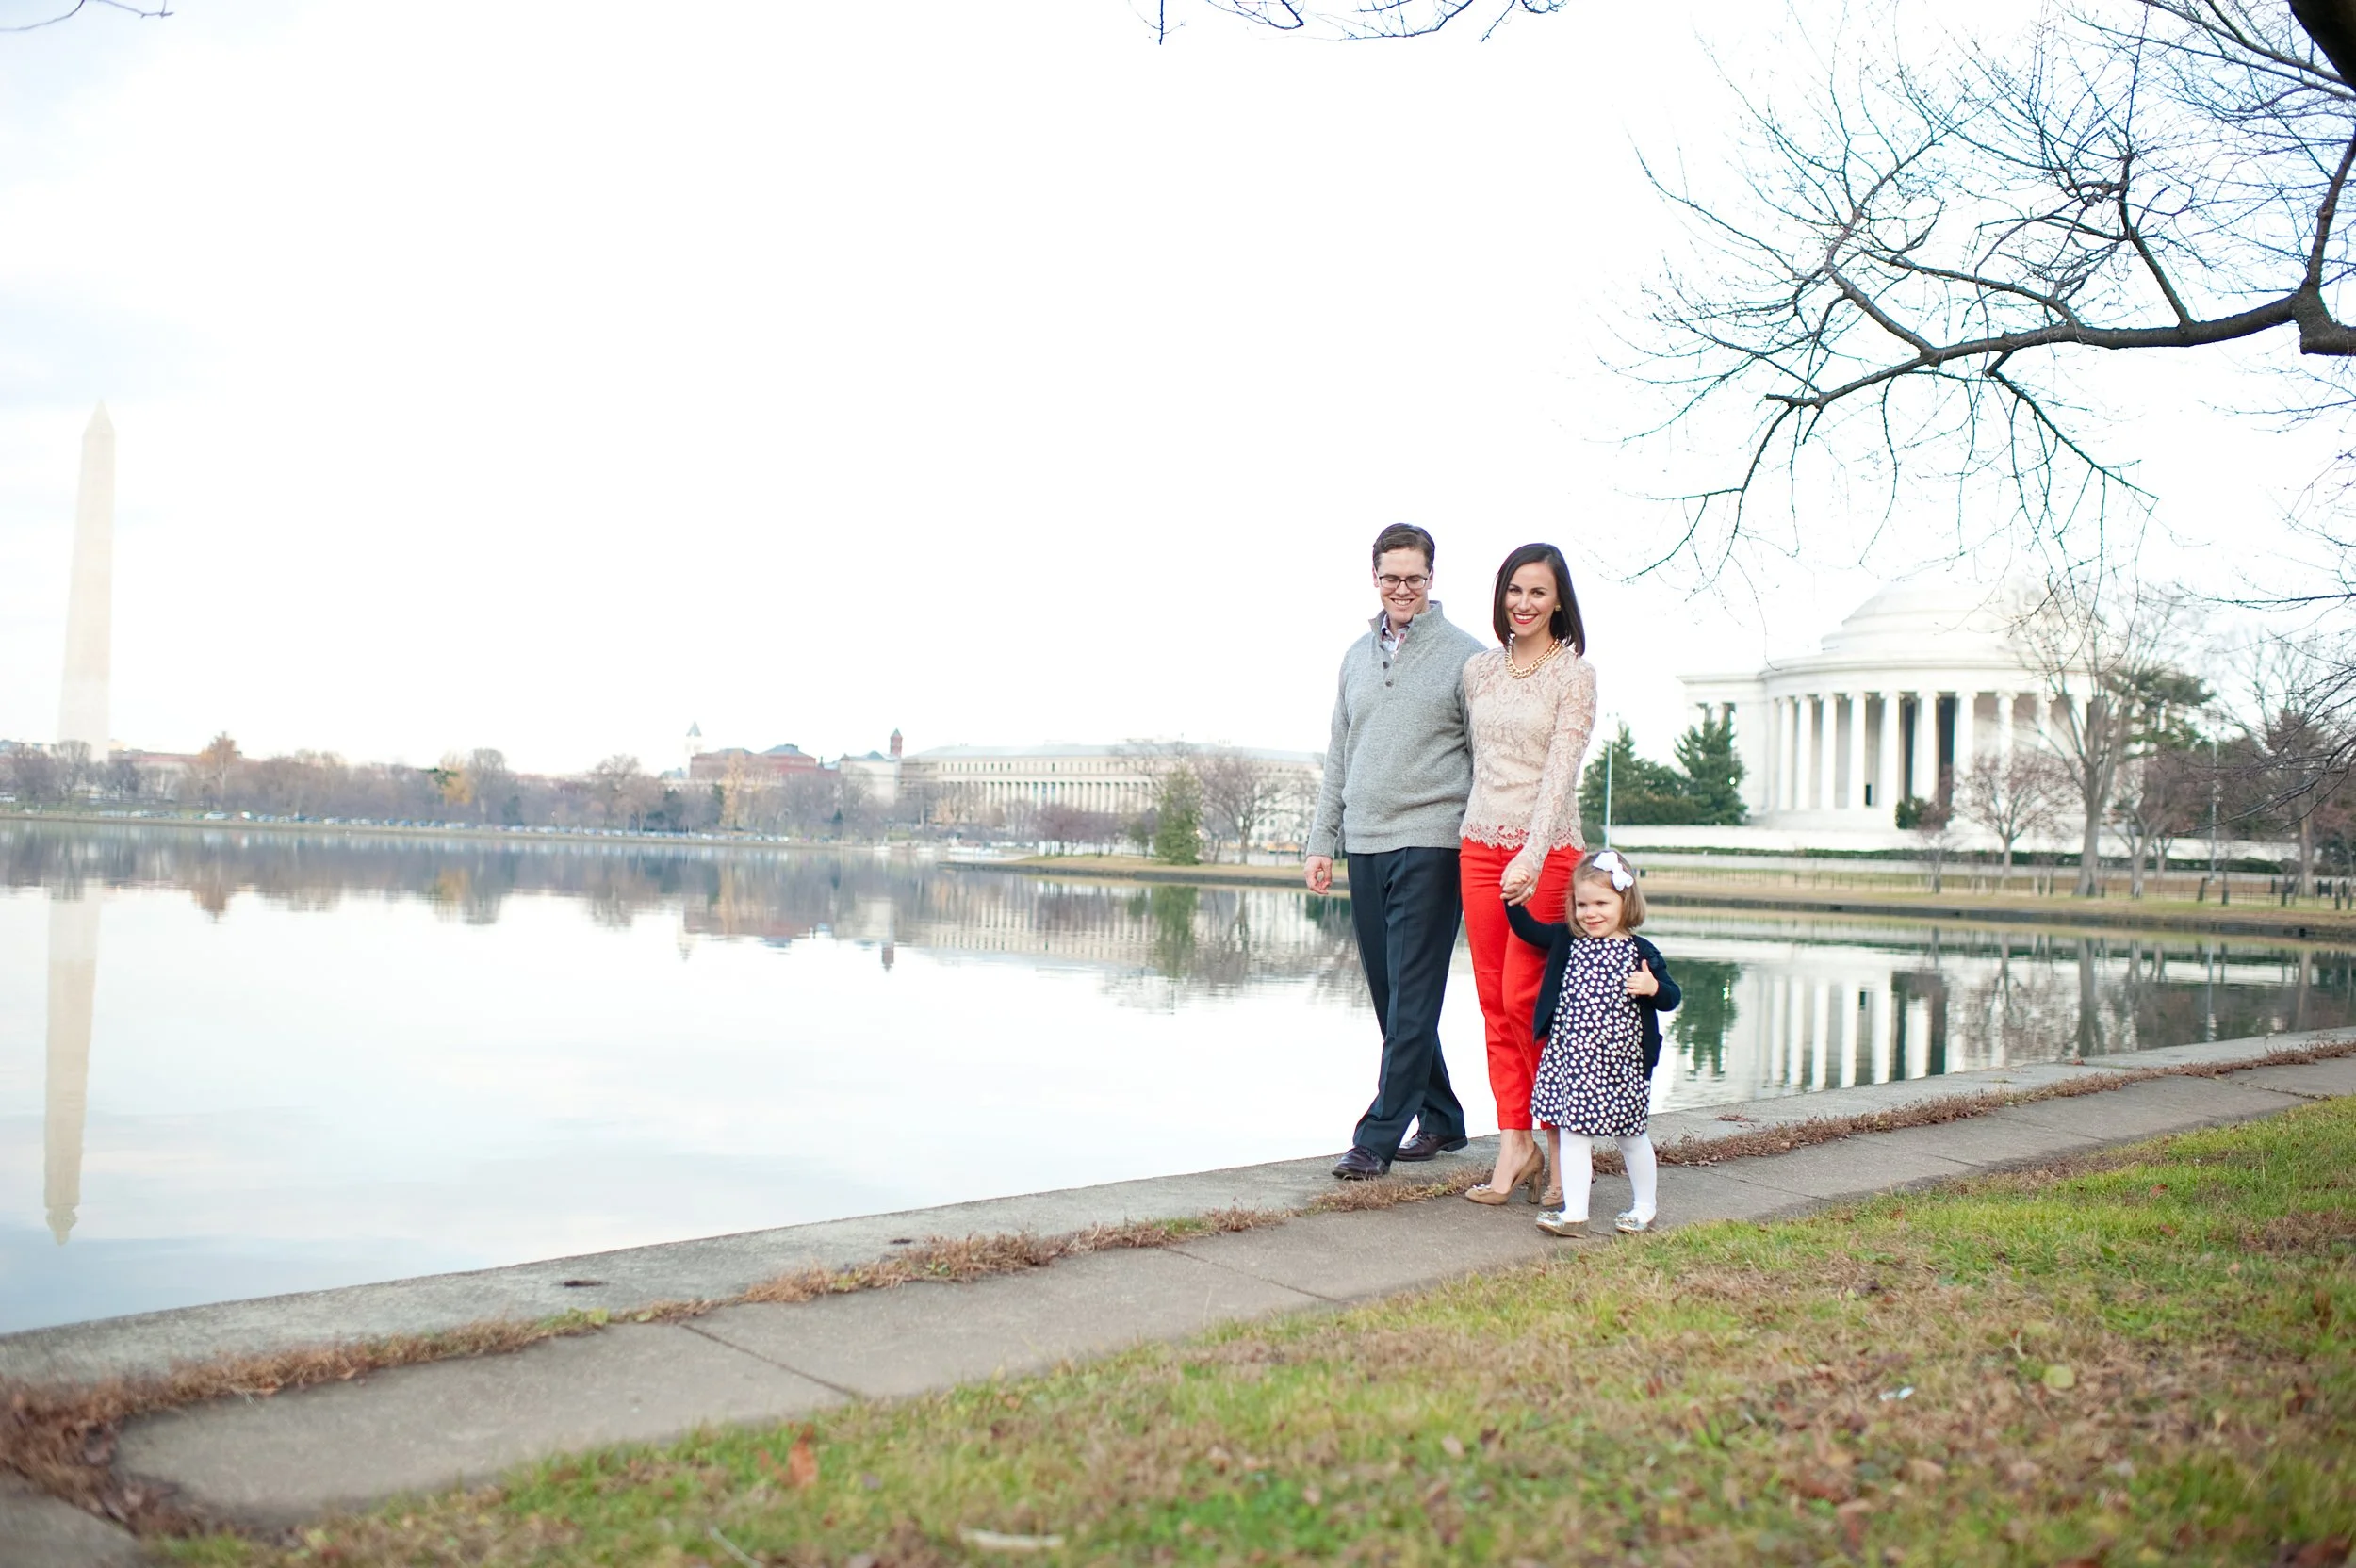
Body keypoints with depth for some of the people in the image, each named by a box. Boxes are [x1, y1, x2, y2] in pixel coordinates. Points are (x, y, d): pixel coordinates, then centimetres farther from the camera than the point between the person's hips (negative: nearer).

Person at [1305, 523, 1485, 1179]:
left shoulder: (1464, 656, -1)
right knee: (1388, 997, 9)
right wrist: (1322, 841, 13)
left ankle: (1378, 1136, -5)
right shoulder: (1357, 656, 15)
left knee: (1412, 998, -7)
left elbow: (1487, 760, -2)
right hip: (1364, 845, 6)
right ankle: (1441, 1119, 22)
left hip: (1430, 845, -6)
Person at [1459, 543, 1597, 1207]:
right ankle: (1515, 1146, 7)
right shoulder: (1478, 670, 11)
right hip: (1481, 846, 5)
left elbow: (1560, 772, -15)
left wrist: (1532, 856, -25)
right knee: (1494, 1002, 3)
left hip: (1547, 849, -5)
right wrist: (1488, 840, 16)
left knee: (1524, 1000, -8)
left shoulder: (1574, 674, -5)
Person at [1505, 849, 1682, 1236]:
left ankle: (1646, 1206, 31)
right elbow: (1527, 929, 8)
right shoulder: (1567, 941, 5)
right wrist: (1514, 900, -7)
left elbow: (1671, 998, -2)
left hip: (1620, 1062, -2)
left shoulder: (1641, 952, -4)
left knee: (1631, 1135, 13)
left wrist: (1653, 988, -22)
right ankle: (1574, 1212, 6)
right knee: (1571, 1132, 1)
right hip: (1570, 1056, 2)